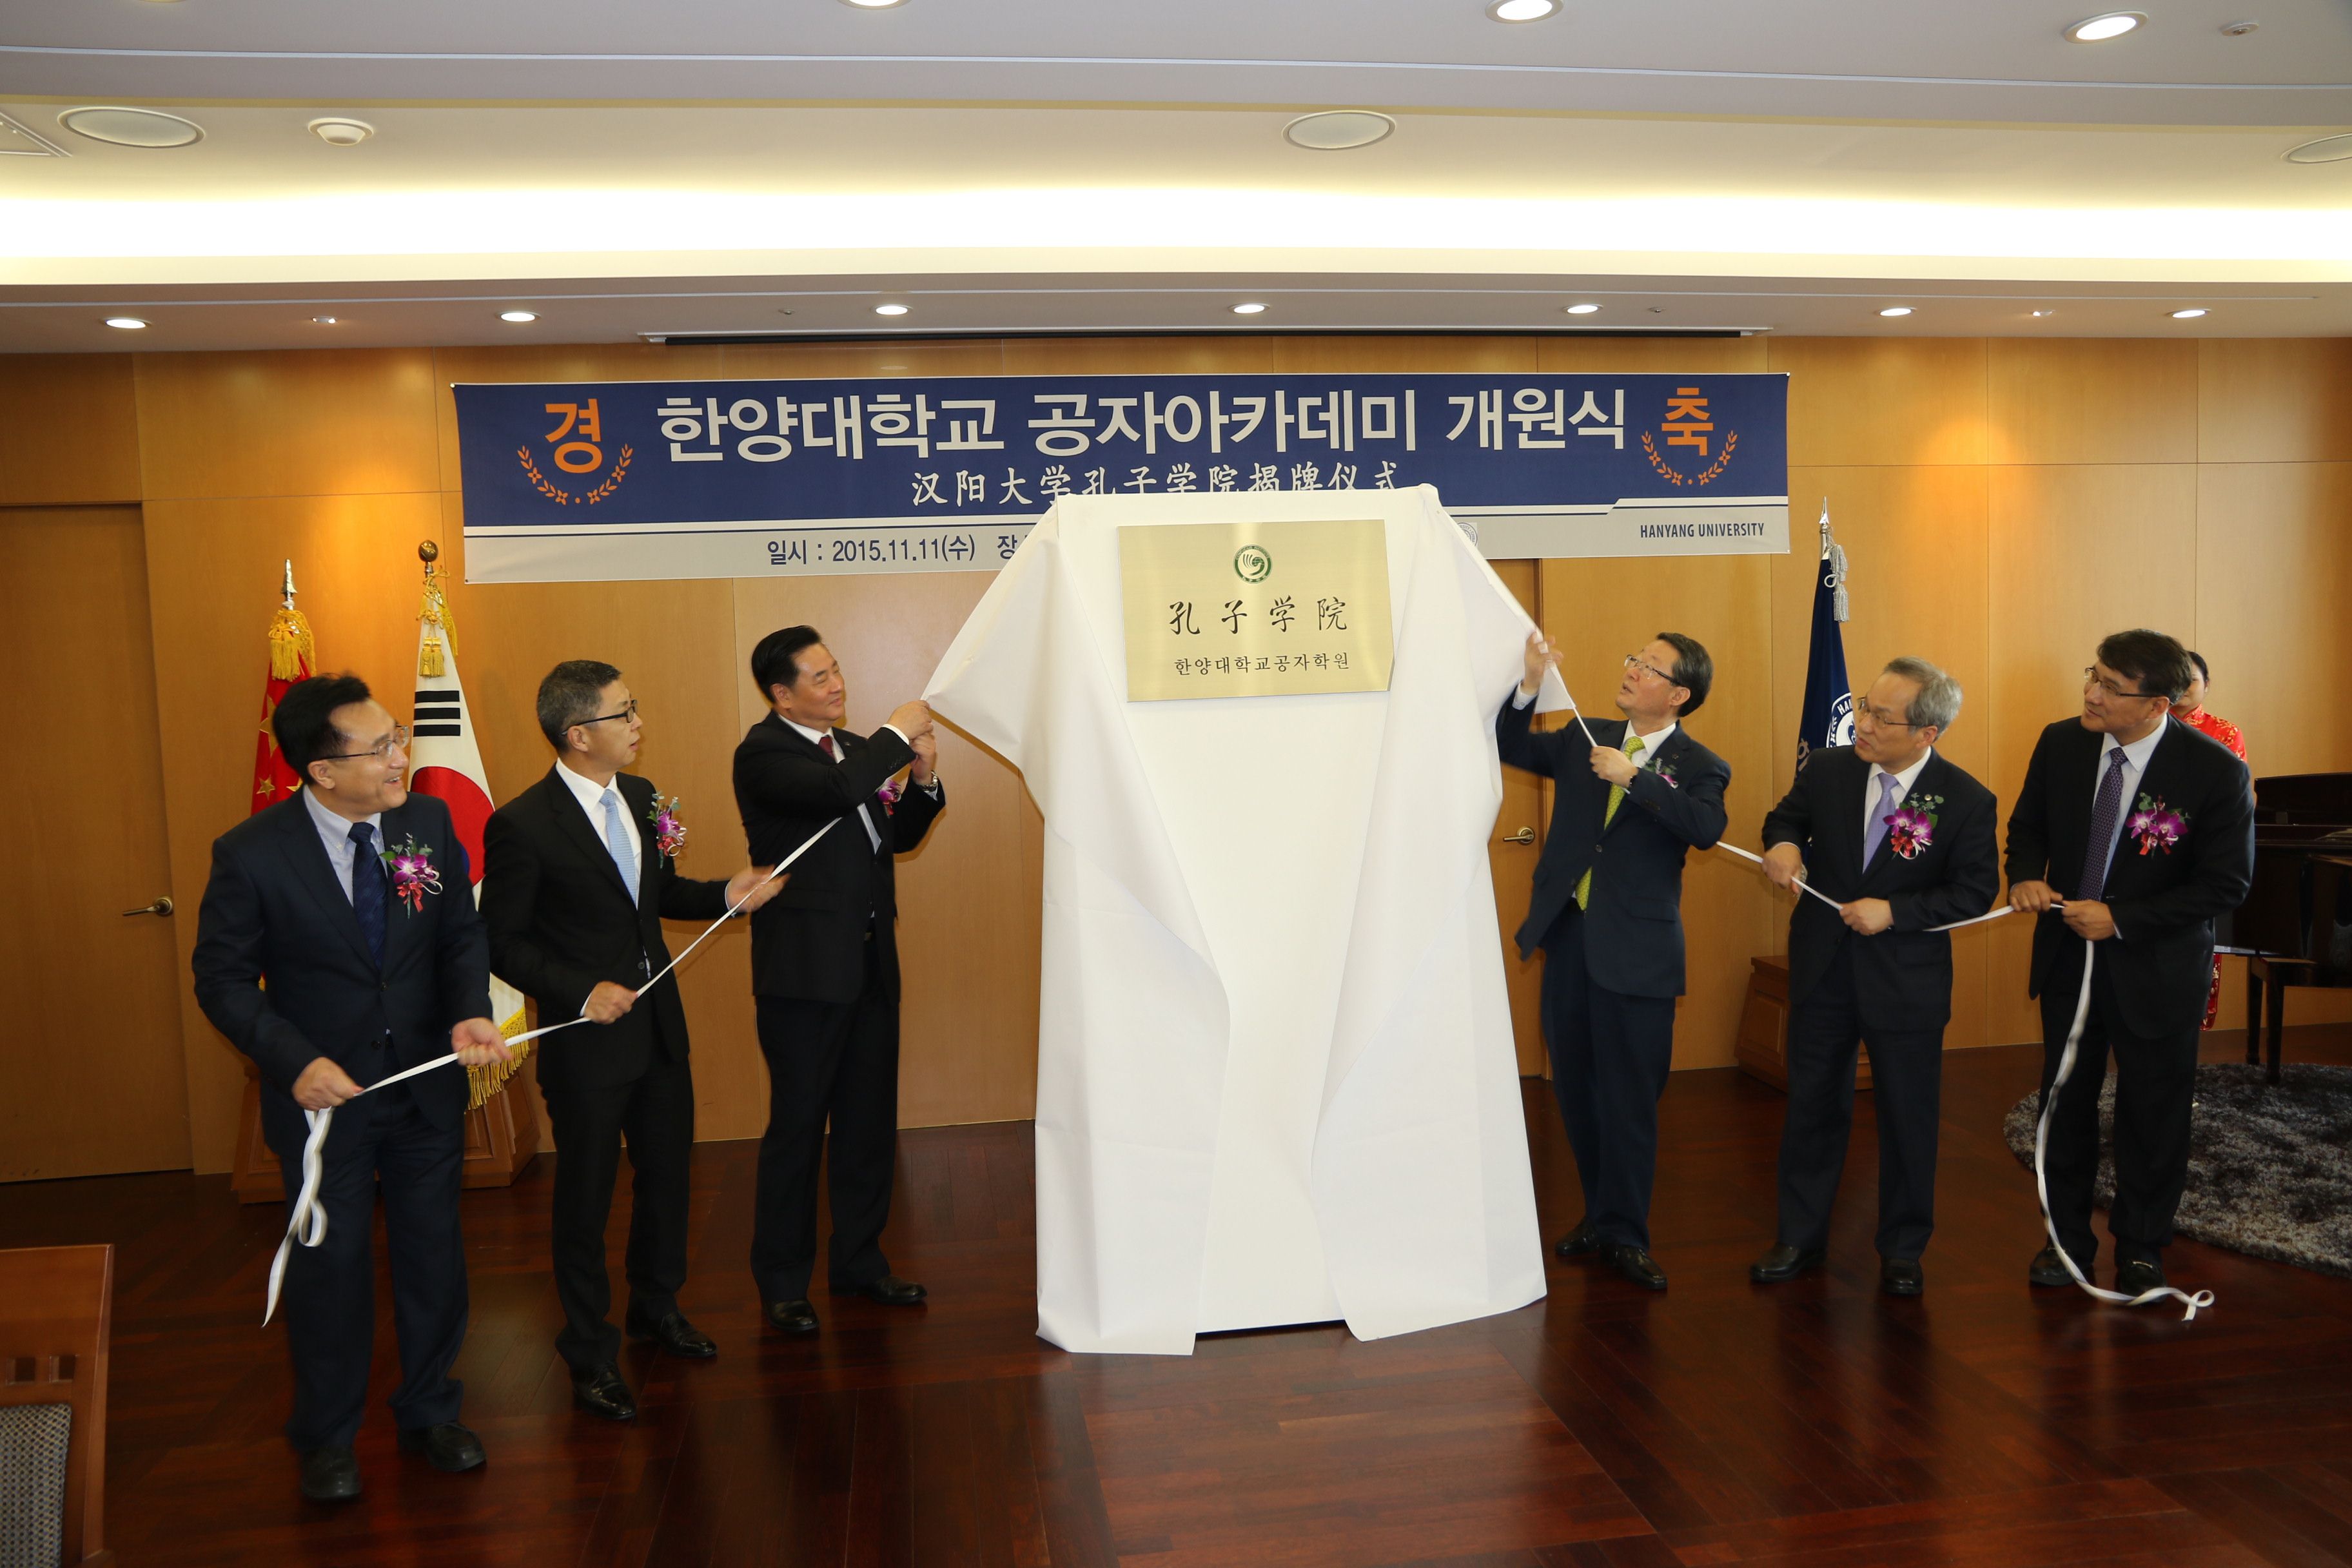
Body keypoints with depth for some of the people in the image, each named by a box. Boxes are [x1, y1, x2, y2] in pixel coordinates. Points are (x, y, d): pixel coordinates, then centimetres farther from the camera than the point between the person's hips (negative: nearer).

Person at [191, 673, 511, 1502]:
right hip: (323, 1092, -3)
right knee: (331, 1263, 13)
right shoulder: (252, 854, -18)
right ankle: (327, 1439, 36)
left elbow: (462, 932, 0)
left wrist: (471, 1013, -18)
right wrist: (296, 1061, -23)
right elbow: (223, 979, -10)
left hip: (427, 1086, 3)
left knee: (434, 1253, 15)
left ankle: (429, 1413, 38)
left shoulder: (429, 821, -9)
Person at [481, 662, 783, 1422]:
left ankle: (657, 1308, 43)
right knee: (585, 1199, 8)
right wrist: (581, 991, -22)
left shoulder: (639, 796, 3)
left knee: (667, 1174, 20)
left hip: (660, 1025, 7)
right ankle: (591, 1354, 26)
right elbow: (502, 942, -12)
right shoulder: (522, 825, -18)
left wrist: (725, 895, -1)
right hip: (588, 1043, -7)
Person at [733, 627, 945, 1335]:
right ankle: (782, 1283, 15)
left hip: (870, 962, 7)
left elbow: (897, 836, 17)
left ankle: (858, 1261, 28)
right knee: (797, 1125, 2)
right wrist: (897, 736, -16)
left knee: (869, 1119, 13)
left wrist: (922, 780, -1)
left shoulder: (855, 748, 14)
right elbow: (834, 792, -29)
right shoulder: (763, 754, -10)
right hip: (805, 966, -7)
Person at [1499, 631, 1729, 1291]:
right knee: (1574, 1084, 14)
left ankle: (1623, 1233, 14)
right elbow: (1511, 746, 13)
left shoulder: (1698, 766, -4)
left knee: (1628, 1094, 1)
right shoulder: (1586, 739, 10)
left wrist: (1635, 777, -26)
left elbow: (1705, 827, -22)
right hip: (1567, 935, 5)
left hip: (1635, 948, -5)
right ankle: (1603, 1212, 30)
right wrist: (1531, 684, -1)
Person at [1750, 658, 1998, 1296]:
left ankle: (1902, 1250, 30)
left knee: (1908, 1117, 11)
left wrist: (1894, 912, -20)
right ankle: (1799, 1238, 29)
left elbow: (1976, 890, -9)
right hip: (1822, 969, 3)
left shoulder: (1967, 802, -14)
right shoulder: (1827, 770, -7)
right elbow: (1787, 815, 11)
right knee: (1812, 1105, 14)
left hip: (1907, 980, -3)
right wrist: (1783, 843, -13)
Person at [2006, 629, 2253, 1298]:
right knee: (2065, 1105, 15)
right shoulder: (2061, 744, -8)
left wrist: (2120, 918, -21)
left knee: (2153, 1116, 12)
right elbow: (2027, 826, 7)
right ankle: (2069, 1239, 33)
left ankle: (2140, 1251, 33)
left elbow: (2226, 884, -16)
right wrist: (2025, 875, -14)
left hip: (2157, 972, -3)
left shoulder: (2215, 772, -20)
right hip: (2068, 957, 4)